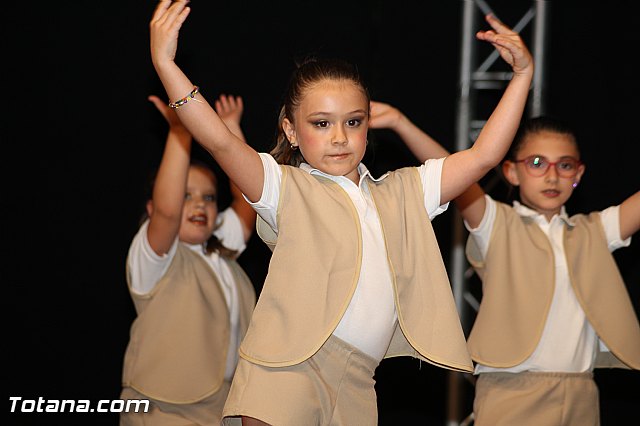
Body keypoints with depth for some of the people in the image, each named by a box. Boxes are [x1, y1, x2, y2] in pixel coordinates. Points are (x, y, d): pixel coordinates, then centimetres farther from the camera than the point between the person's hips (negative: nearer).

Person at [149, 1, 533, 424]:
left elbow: (483, 155, 16)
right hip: (287, 369, -4)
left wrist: (522, 73, 11)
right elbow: (220, 142, -11)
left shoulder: (401, 194, 19)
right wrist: (165, 63, -21)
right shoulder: (287, 188, 4)